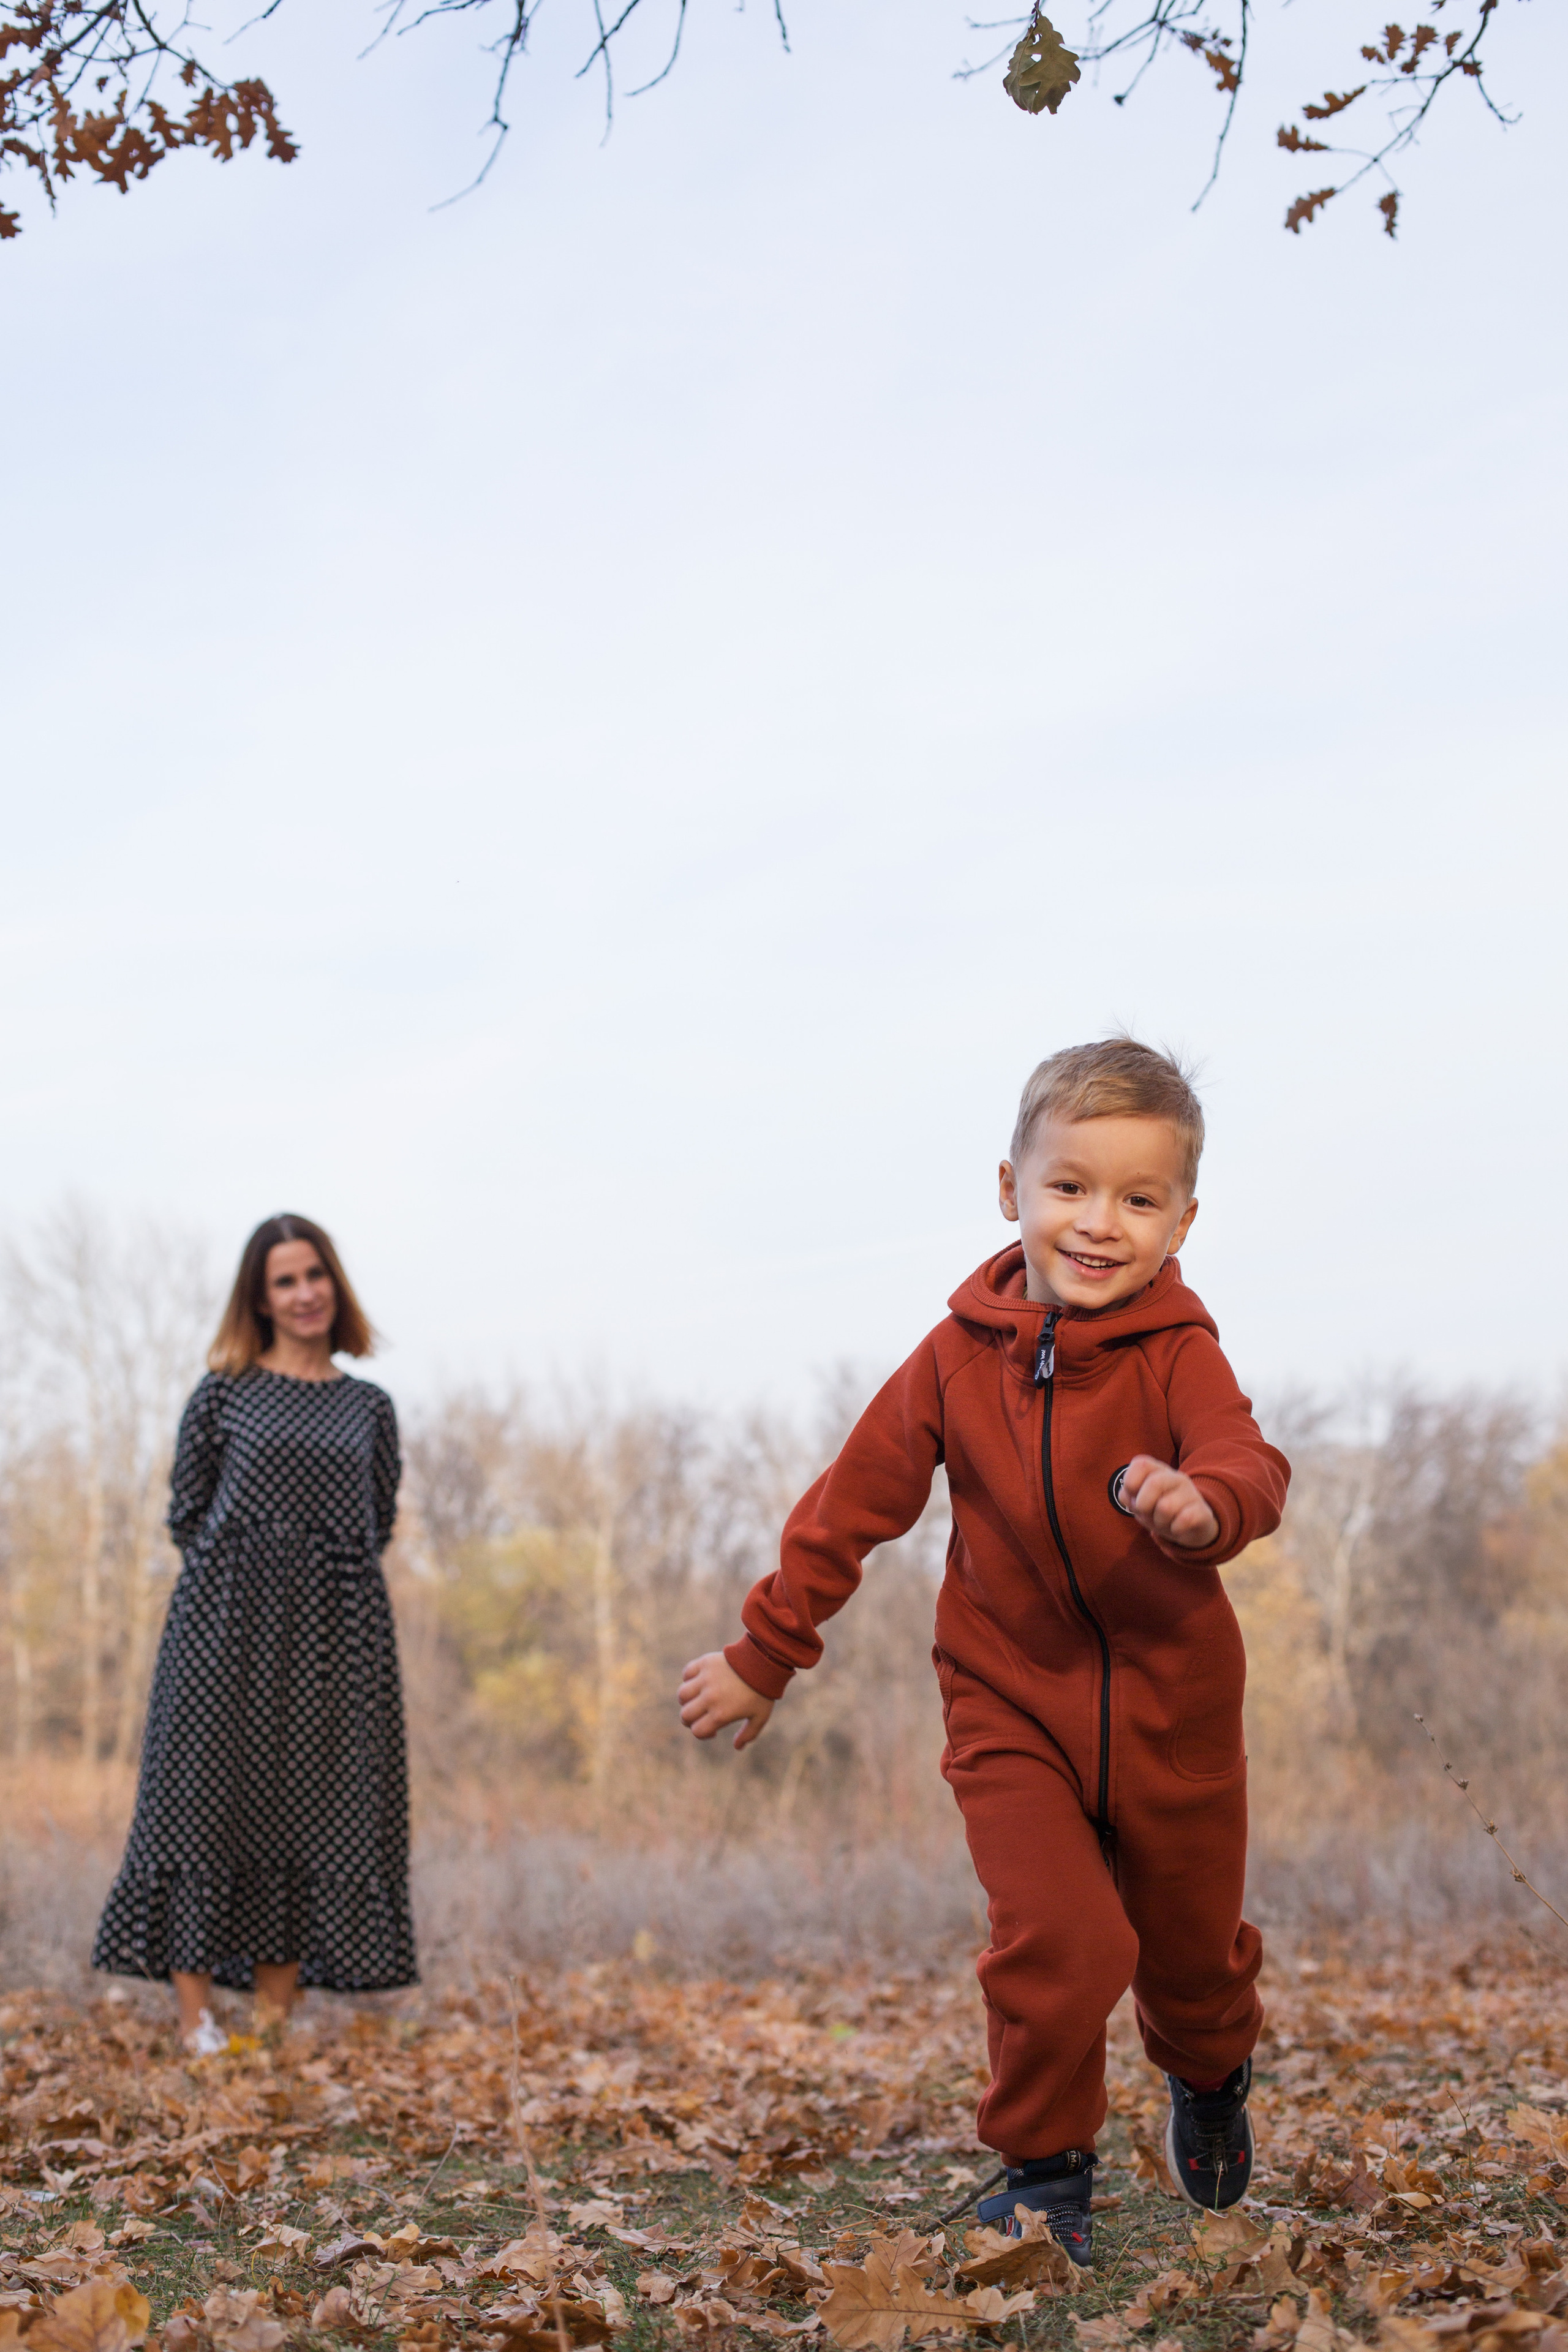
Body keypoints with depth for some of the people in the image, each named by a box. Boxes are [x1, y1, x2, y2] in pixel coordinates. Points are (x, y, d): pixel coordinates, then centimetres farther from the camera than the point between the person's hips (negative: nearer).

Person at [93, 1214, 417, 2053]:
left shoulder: (369, 1407, 11)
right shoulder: (223, 1394, 3)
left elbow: (379, 1522, 14)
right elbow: (186, 1511, 4)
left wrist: (315, 1575, 4)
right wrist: (240, 1570, -1)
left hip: (335, 1635, 3)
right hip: (229, 1627, -3)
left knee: (314, 1815, 2)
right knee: (209, 1799, -4)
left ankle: (275, 2012, 9)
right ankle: (196, 2016, 2)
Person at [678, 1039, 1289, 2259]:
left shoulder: (1177, 1352, -11)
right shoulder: (961, 1357, -6)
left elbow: (1246, 1461, -31)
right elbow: (855, 1503, 4)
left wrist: (1205, 1504, -56)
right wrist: (765, 1653, 10)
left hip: (1171, 1710, 0)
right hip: (1012, 1705, 0)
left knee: (1193, 1953, 16)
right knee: (1058, 1942, -18)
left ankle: (1211, 2077, 52)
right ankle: (1044, 2170, 7)